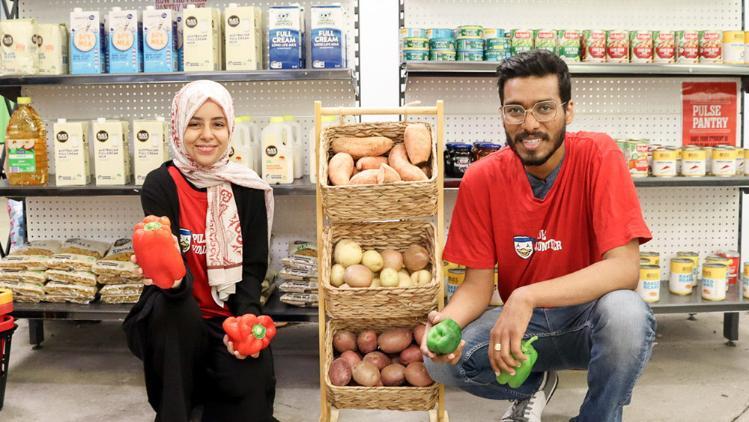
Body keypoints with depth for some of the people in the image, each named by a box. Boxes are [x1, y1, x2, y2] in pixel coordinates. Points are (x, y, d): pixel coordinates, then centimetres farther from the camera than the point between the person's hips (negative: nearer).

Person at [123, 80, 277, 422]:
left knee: (251, 384, -25)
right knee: (173, 305, -35)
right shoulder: (160, 185, -10)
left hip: (230, 316, 1)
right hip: (178, 318, -1)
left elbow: (254, 266, -4)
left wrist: (246, 318, -22)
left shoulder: (248, 189, -4)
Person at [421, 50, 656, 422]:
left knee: (624, 310, -35)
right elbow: (477, 285, -6)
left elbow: (625, 267, -26)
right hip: (520, 322, 3)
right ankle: (534, 385, 12)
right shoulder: (481, 179, -9)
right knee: (441, 359, -21)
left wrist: (527, 297, -37)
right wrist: (446, 322, -29)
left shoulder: (597, 156, -17)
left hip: (589, 319, -2)